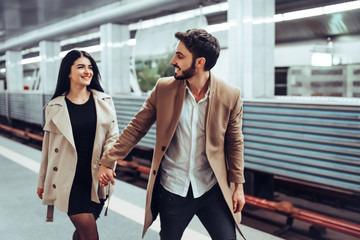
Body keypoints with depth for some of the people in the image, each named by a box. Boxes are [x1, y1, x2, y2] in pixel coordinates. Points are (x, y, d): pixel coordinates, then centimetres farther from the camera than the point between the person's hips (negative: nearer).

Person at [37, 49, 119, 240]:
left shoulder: (104, 102, 4)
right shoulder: (55, 107, 1)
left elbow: (113, 137, 3)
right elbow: (48, 146, 7)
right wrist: (42, 182, 13)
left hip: (97, 179, 3)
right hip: (69, 180, -2)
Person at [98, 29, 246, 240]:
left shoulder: (230, 96, -8)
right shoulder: (163, 88, -5)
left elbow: (235, 143, 2)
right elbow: (136, 128, 0)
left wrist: (238, 185, 2)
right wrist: (108, 161, -4)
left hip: (212, 190, -1)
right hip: (172, 190, 1)